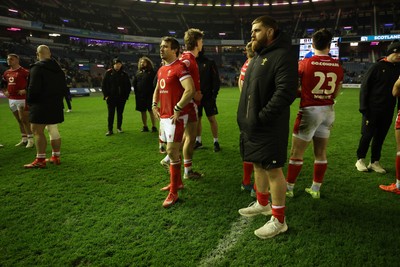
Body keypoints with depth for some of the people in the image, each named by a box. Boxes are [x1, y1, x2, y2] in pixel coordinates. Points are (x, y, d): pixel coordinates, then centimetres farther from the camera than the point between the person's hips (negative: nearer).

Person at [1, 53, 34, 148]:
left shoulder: (24, 72, -10)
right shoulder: (7, 73, 13)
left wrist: (25, 90, -19)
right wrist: (5, 92, 13)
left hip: (22, 99, -8)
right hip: (11, 99, 8)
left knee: (24, 120, -7)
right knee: (19, 121, 13)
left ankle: (31, 139, 0)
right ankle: (24, 139, 21)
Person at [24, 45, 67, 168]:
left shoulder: (37, 67, -11)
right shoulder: (58, 69, 13)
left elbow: (33, 88, -18)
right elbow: (64, 88, 15)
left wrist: (29, 101, -3)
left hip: (41, 105, -8)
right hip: (56, 105, 8)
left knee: (38, 131, -3)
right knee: (53, 130, 13)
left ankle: (40, 160, -2)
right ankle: (55, 157, 19)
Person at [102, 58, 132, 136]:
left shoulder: (124, 74, 3)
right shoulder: (108, 73, -1)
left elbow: (128, 85, 9)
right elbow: (103, 85, 1)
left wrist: (126, 95, 2)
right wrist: (106, 95, -5)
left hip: (121, 98, 2)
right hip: (111, 98, -2)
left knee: (120, 113, 10)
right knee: (111, 114, -1)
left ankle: (119, 127, 26)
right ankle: (110, 130, 5)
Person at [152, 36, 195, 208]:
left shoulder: (180, 67, -12)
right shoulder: (161, 70, 16)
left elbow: (190, 90, -23)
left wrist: (177, 109, -21)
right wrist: (154, 105, 13)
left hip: (176, 116, -9)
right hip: (164, 116, 9)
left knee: (172, 151, -8)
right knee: (172, 150, 17)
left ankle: (173, 193, 2)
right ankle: (177, 182, 33)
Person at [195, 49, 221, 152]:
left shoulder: (210, 63, -2)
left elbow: (216, 80, -5)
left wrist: (214, 94, -12)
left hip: (208, 96, -4)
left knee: (212, 119, -2)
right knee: (197, 119, 9)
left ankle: (216, 142, 9)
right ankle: (198, 141, 22)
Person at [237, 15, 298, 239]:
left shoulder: (283, 55, -14)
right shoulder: (258, 57, 17)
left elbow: (285, 92, -25)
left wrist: (260, 118, -23)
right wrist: (246, 118, 11)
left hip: (269, 127, -9)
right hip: (252, 126, 9)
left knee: (273, 169, -1)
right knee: (258, 165, 19)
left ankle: (279, 220, 14)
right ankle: (263, 204, 38)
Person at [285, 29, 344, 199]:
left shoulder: (305, 63, -9)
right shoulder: (337, 66, 2)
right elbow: (335, 93, 11)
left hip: (310, 111, -5)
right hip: (328, 111, 5)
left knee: (297, 153, 4)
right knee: (321, 153, 13)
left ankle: (288, 188, 13)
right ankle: (316, 189, 24)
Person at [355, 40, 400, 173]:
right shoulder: (377, 67, -6)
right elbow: (364, 87, -7)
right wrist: (363, 107, -11)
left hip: (388, 111, 4)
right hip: (372, 109, -4)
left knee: (380, 137, 9)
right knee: (367, 135, 1)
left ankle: (375, 162, 20)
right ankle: (360, 160, 16)